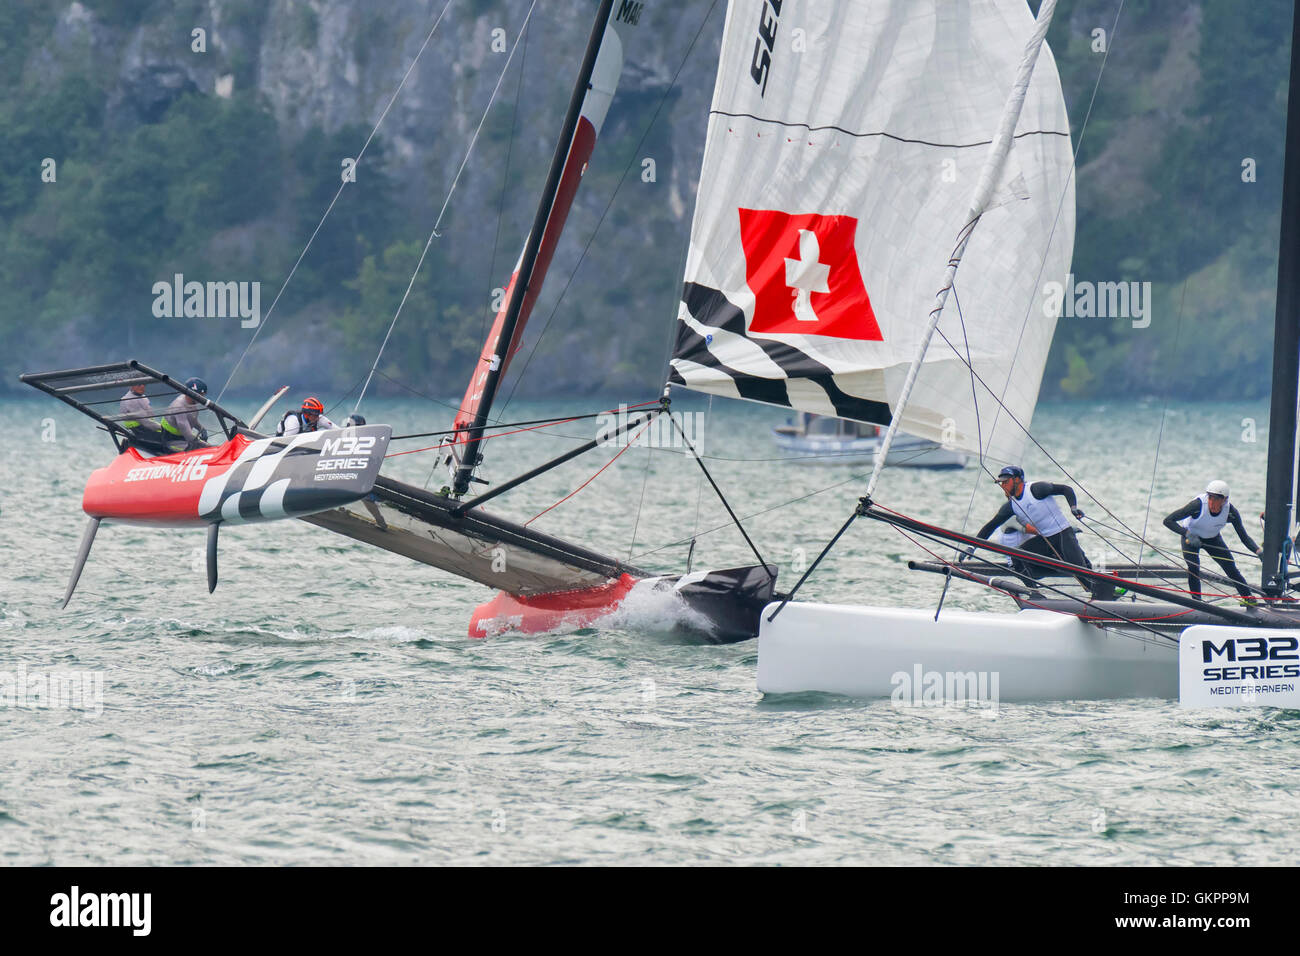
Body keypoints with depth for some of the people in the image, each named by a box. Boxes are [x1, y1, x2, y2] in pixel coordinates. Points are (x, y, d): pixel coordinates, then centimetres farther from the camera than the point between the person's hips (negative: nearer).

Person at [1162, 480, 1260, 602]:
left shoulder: (1231, 512, -27)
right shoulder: (1198, 505, -36)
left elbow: (1244, 537, -18)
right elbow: (1168, 520, -34)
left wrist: (1259, 551, -35)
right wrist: (1187, 534, -44)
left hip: (1213, 539, 2)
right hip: (1191, 537, -2)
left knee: (1231, 568, -8)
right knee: (1193, 567, -24)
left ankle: (1248, 598, 8)